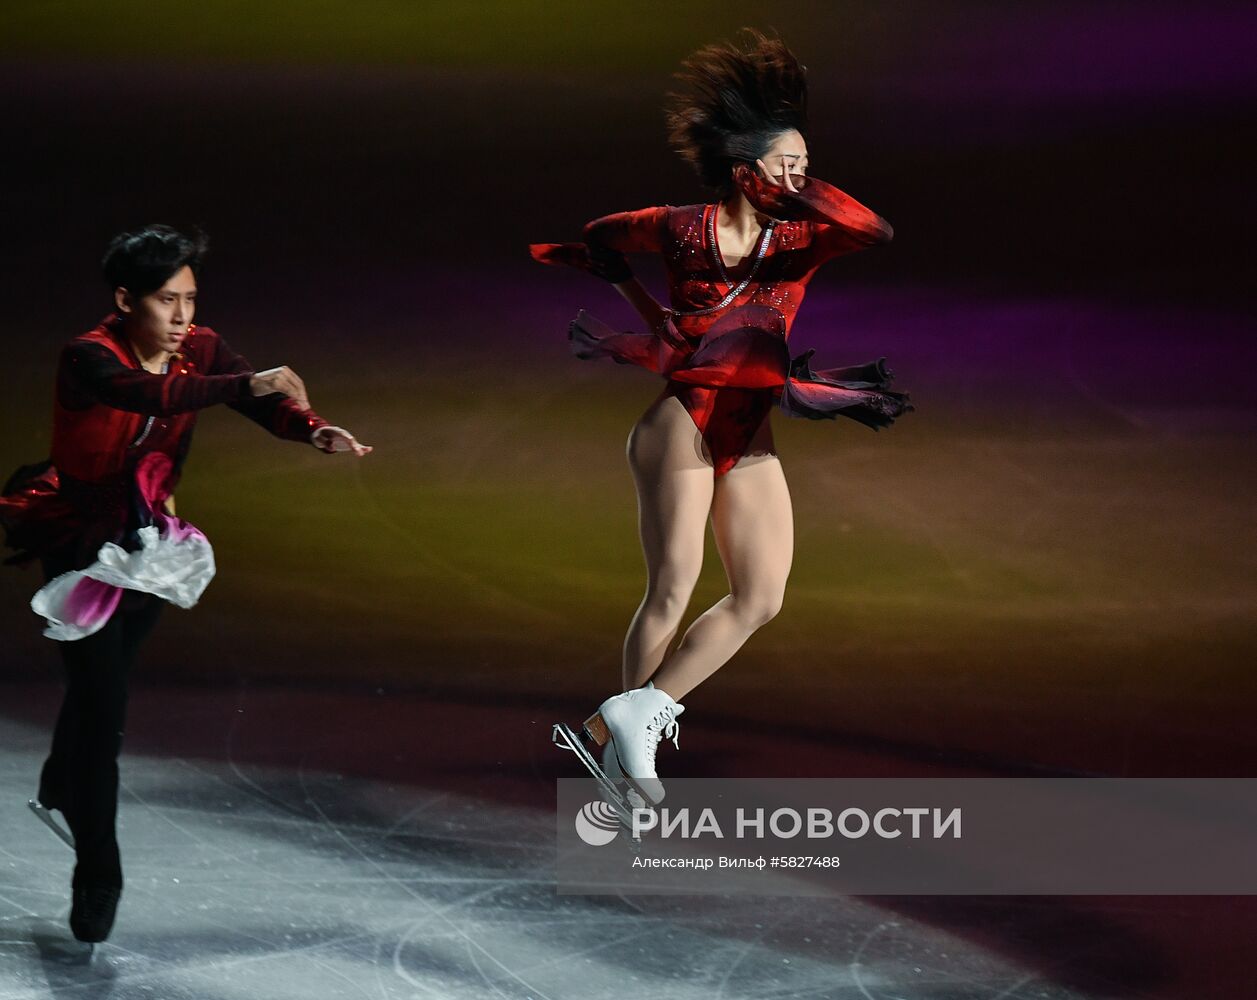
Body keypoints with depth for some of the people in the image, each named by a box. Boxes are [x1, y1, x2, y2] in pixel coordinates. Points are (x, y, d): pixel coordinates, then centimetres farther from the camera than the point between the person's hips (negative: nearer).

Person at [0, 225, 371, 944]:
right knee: (102, 701, -11)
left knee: (107, 678, 20)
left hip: (144, 535, 6)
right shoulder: (89, 358, -24)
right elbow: (150, 394, -44)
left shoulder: (202, 349, -7)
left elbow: (269, 404, -17)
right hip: (80, 536, -6)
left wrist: (318, 431, -38)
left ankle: (62, 790, 50)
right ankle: (97, 875, -2)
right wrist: (246, 386, -55)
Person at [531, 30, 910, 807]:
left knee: (761, 596, -1)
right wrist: (651, 311, 12)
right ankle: (630, 741, 3)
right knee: (673, 589, -7)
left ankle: (636, 715, 2)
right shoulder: (684, 229, -4)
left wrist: (806, 193, -22)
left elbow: (877, 232, -16)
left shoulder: (800, 240, 4)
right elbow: (601, 239, 15)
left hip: (751, 441, 5)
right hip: (683, 424, -5)